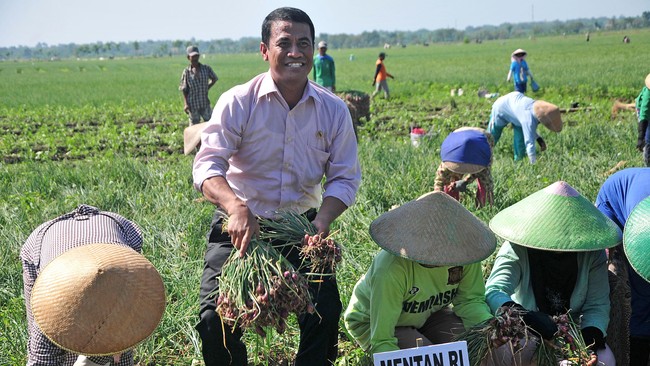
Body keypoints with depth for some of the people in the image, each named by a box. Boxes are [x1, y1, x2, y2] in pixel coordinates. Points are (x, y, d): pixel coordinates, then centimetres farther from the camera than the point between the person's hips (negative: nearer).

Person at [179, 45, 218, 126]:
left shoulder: (206, 69, 1)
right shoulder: (186, 72, -3)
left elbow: (214, 79, 18)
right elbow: (184, 90, -2)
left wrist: (207, 88, 4)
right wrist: (186, 104, -11)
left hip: (205, 103, 2)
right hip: (193, 104, -2)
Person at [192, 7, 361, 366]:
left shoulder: (334, 110, -1)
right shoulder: (237, 102, -10)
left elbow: (344, 178, 0)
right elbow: (207, 165, -18)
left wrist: (322, 221, -20)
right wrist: (237, 208, -37)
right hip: (241, 227, -2)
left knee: (326, 311, -12)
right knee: (215, 318, -14)